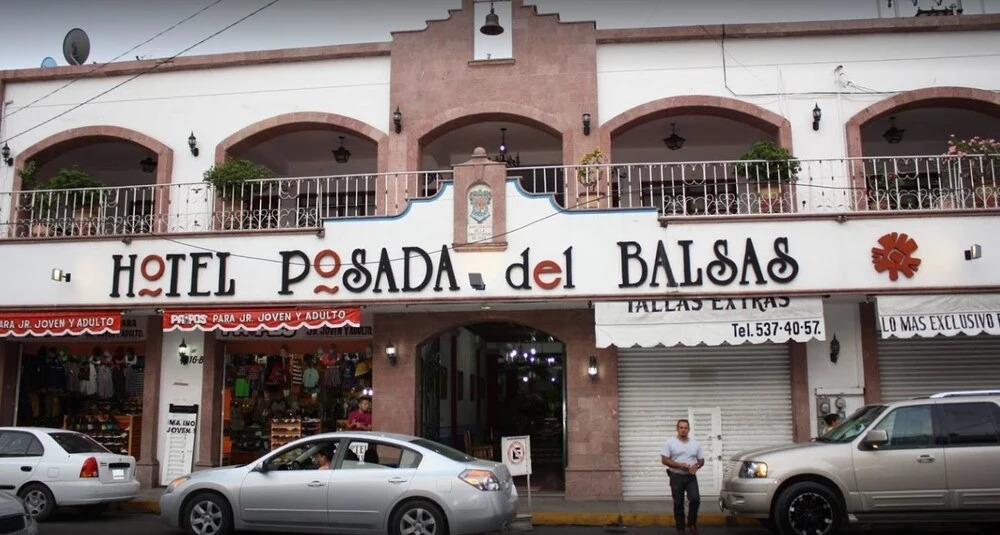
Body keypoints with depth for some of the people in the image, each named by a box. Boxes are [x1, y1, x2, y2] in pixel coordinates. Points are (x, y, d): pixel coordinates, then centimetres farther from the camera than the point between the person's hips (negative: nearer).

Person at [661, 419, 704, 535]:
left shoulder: (695, 443, 7)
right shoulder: (670, 442, -5)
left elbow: (701, 460, 12)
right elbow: (664, 460, -9)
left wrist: (696, 466, -12)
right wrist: (680, 465, -19)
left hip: (691, 477, 2)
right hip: (676, 477, -2)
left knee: (695, 499, -14)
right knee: (678, 504, 3)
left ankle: (692, 523, 8)